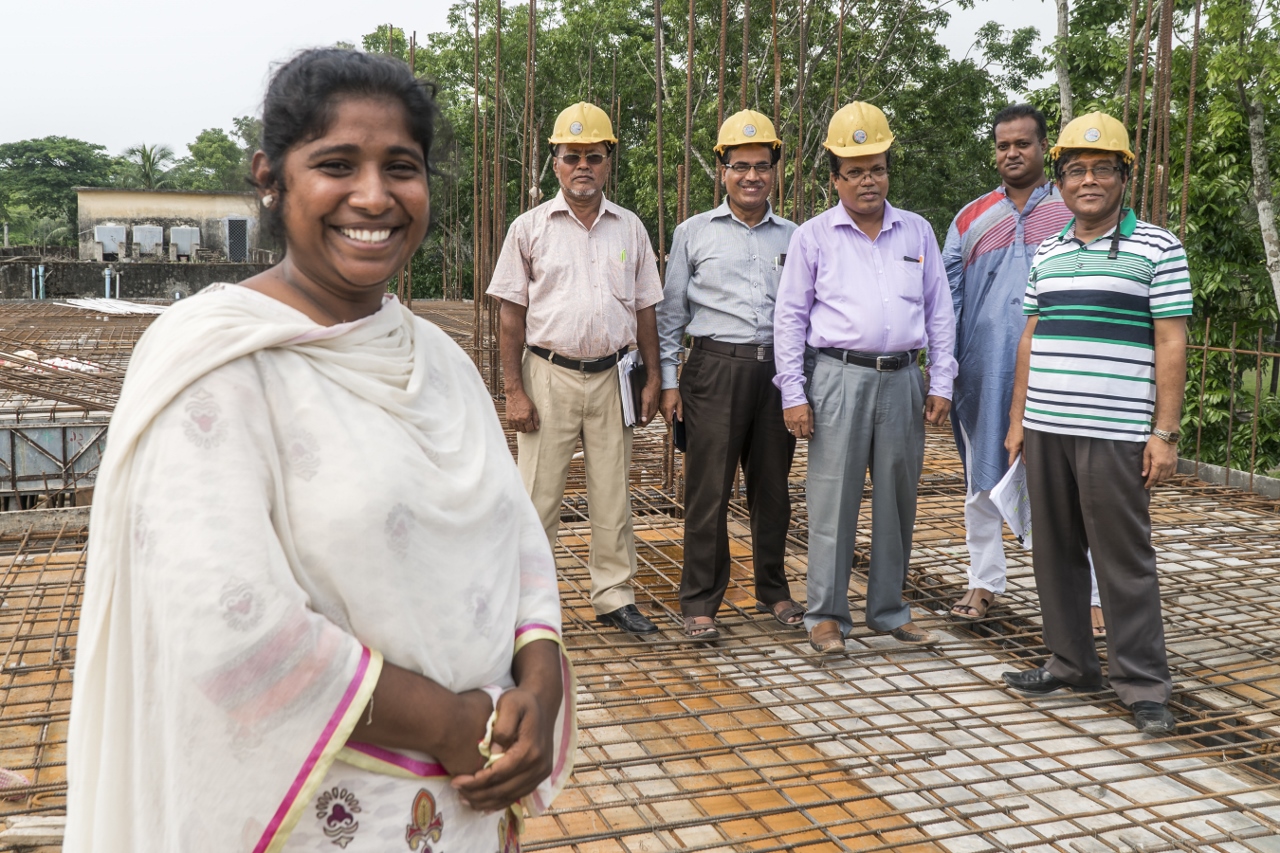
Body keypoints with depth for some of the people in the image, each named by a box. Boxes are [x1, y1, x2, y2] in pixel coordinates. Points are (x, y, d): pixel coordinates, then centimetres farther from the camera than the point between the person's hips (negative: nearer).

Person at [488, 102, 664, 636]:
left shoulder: (630, 228, 10)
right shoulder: (530, 228, 2)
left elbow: (644, 308, 12)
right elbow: (512, 314, 0)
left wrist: (653, 378, 6)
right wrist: (514, 390, -7)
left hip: (612, 376, 2)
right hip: (549, 375, -2)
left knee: (612, 495, 8)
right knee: (539, 494, 0)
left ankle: (614, 595, 19)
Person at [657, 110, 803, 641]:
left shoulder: (792, 237, 14)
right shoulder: (693, 233, 8)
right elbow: (671, 313, 7)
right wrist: (669, 381, 1)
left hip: (778, 370, 3)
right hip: (716, 368, -2)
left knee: (773, 487, 10)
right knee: (709, 490, -3)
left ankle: (773, 590, 25)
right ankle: (700, 602, 7)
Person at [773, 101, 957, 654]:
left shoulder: (917, 232, 13)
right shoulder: (813, 237, 4)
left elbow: (939, 312, 14)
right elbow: (790, 318, 2)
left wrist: (941, 383, 6)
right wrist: (793, 395, -5)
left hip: (902, 380, 3)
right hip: (840, 376, -3)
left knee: (897, 498, 9)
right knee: (833, 498, -3)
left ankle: (889, 609, 22)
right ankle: (826, 614, 8)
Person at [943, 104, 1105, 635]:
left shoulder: (1075, 214, 7)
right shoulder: (970, 219, 12)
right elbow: (946, 300, 9)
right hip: (983, 371, 3)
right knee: (982, 481, 10)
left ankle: (1087, 595, 5)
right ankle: (984, 582, 23)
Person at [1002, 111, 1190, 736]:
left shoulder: (1157, 249, 0)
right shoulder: (1046, 254, 15)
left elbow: (1171, 346, -4)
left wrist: (1165, 432, -10)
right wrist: (1017, 419, 13)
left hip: (1114, 435, -5)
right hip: (1045, 430, 5)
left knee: (1124, 561, -1)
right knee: (1055, 553, 10)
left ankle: (1143, 683, 10)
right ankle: (1071, 662, 24)